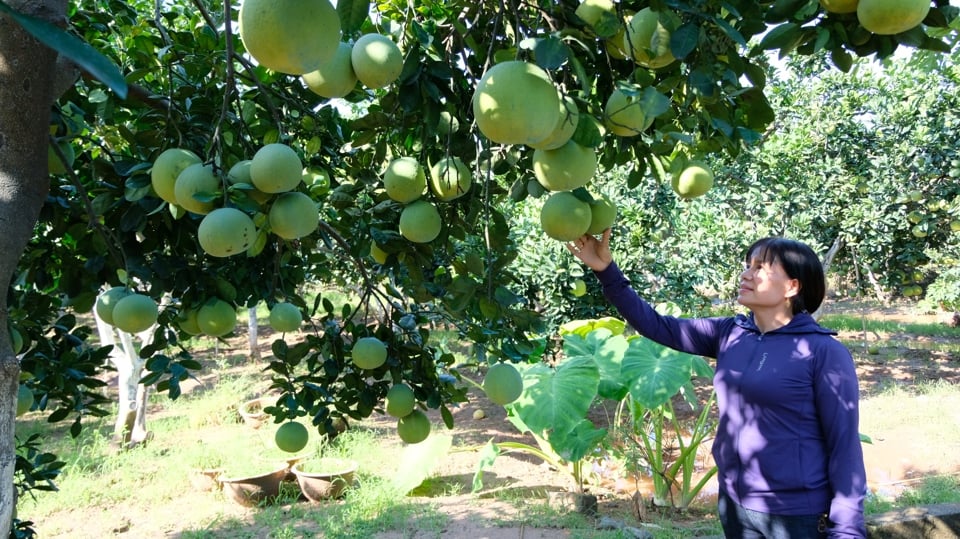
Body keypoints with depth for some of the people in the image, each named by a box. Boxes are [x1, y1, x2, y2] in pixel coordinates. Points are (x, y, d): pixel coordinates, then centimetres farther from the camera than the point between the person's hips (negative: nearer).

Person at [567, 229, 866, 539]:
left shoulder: (824, 352, -13)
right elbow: (657, 326, 0)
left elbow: (844, 444, -12)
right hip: (734, 505, 5)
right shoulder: (729, 334, 1)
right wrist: (605, 270, -9)